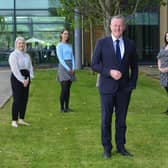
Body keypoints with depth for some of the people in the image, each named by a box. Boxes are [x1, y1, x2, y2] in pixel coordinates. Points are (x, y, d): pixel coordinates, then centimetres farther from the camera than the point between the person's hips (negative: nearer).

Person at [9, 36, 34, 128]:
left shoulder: (27, 55, 16)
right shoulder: (13, 55, -5)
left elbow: (30, 67, 10)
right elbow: (15, 69, -13)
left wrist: (28, 79, -7)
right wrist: (22, 80, -17)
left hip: (26, 79, 6)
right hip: (16, 78, -6)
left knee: (25, 99, 6)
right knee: (17, 100, -8)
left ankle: (21, 119, 15)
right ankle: (14, 121, -2)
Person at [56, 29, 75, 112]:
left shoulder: (69, 45, 16)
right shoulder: (59, 45, -4)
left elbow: (72, 57, 12)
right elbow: (60, 58, -10)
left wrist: (73, 68, -3)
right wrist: (68, 68, -15)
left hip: (70, 68, 6)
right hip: (63, 67, -6)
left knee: (68, 88, 6)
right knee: (64, 88, -11)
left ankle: (67, 107, 10)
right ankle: (62, 108, -5)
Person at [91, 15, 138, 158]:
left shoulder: (130, 45, 4)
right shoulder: (102, 43, -2)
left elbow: (134, 67, 11)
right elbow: (94, 65, -4)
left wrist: (132, 85, 1)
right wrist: (110, 72, -18)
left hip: (124, 89, 2)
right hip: (107, 88, -2)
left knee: (121, 119, 9)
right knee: (106, 119, 5)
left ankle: (121, 147, 21)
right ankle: (107, 148, 18)